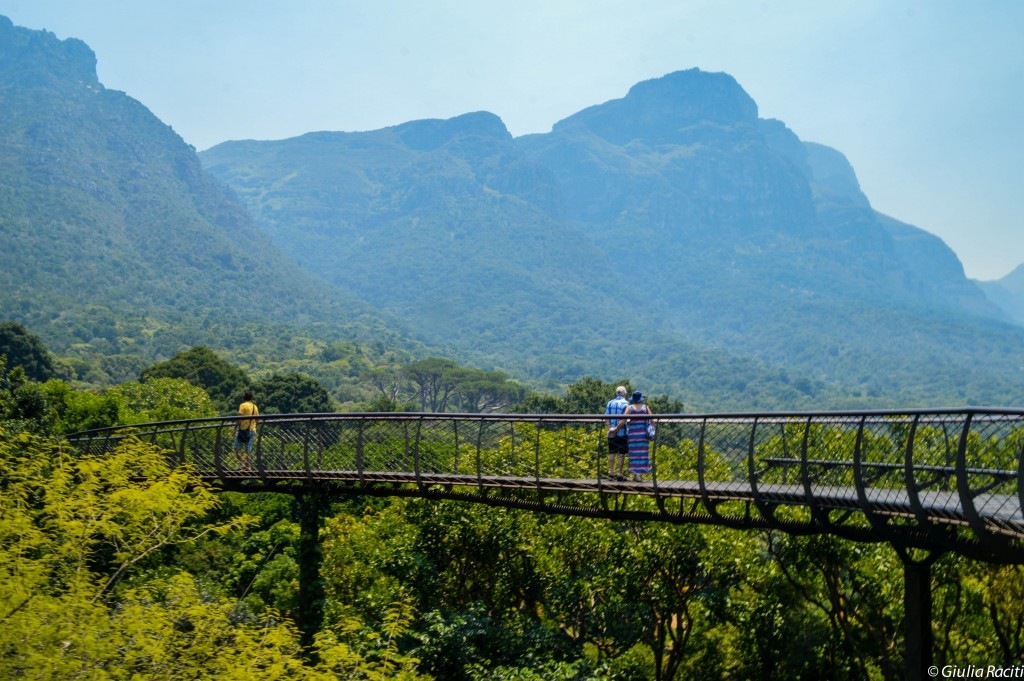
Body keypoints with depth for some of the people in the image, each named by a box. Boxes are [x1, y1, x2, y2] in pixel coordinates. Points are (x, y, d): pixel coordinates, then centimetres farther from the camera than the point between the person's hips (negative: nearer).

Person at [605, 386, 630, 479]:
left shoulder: (610, 403, 7)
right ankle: (620, 473, 1)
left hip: (611, 432, 4)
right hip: (622, 432, -4)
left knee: (612, 452, 12)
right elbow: (624, 419, -17)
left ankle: (611, 472, 13)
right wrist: (617, 429, -15)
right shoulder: (626, 403, -8)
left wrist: (610, 428, -7)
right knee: (621, 453, 1)